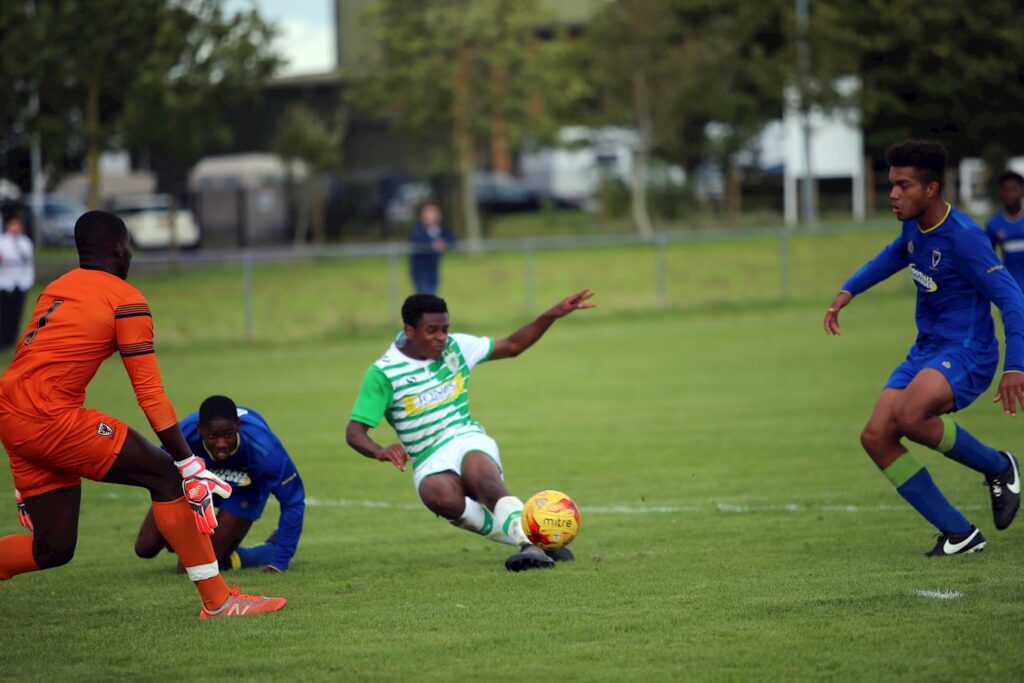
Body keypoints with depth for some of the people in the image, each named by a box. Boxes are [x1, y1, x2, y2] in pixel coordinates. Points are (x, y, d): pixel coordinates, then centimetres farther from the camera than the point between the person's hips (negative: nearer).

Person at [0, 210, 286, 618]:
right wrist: (190, 465, -4)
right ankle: (218, 601, -4)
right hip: (51, 417, -8)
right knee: (164, 475, -1)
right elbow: (150, 393, -6)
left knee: (52, 549, 12)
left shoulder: (55, 289, 21)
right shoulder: (125, 300, -2)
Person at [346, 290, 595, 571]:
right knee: (441, 497, -40)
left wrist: (553, 314, 9)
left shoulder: (456, 347, 7)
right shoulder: (383, 373, -5)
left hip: (470, 442, 2)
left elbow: (512, 346, 19)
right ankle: (523, 538, -35)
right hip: (430, 462, -2)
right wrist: (380, 452, -29)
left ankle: (528, 542, -55)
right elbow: (355, 432, -7)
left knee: (480, 475, -38)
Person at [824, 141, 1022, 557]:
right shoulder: (914, 225, 6)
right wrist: (847, 292, 26)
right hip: (926, 351, 9)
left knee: (909, 416, -34)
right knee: (876, 437, -6)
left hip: (966, 354, -9)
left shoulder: (963, 237, -20)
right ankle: (959, 533, -1)